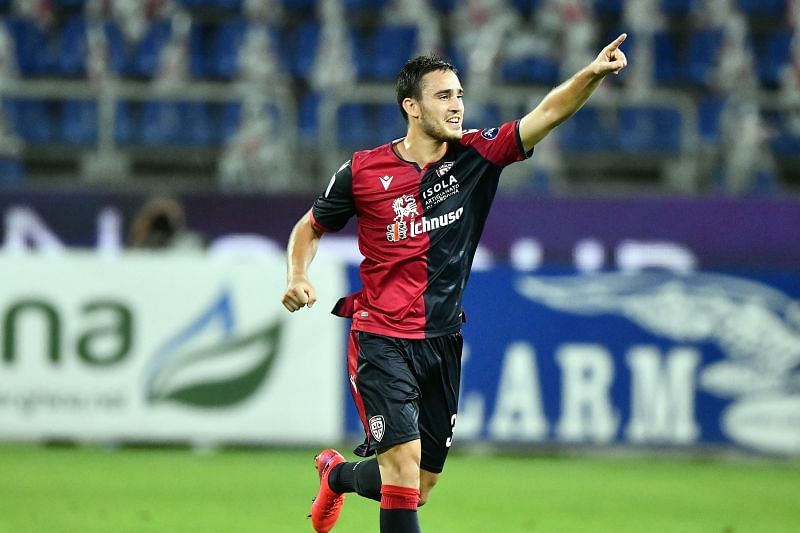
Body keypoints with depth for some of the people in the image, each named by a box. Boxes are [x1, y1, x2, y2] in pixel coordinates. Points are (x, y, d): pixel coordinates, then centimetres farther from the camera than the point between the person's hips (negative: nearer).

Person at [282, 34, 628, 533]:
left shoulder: (475, 155, -2)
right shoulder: (363, 170, -6)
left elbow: (547, 114, -15)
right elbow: (310, 228, 9)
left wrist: (592, 74, -32)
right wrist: (299, 277, -10)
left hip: (442, 343, 4)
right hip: (382, 343, -4)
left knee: (420, 489, 13)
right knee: (404, 465, -21)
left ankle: (338, 474, 44)